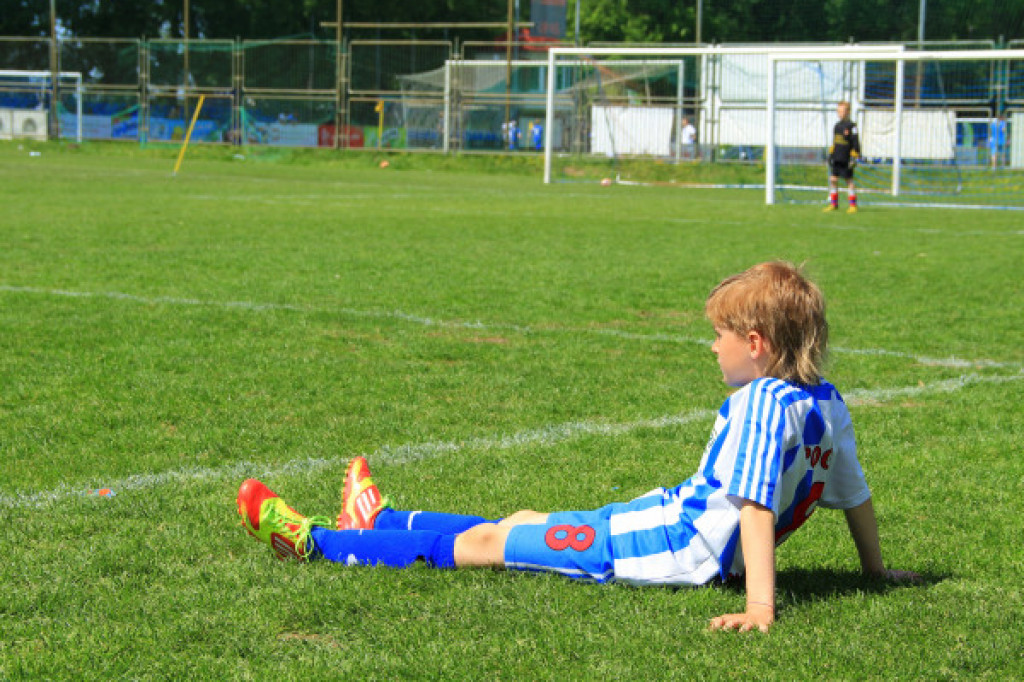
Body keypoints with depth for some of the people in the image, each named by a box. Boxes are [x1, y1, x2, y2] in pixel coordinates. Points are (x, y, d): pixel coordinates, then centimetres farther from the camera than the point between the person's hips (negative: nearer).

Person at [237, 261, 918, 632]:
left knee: (485, 540, -1)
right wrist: (877, 571, 25)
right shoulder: (829, 405, 4)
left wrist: (760, 606, -37)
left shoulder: (761, 404, -24)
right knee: (519, 522, 22)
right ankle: (381, 523, 40)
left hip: (674, 543, -9)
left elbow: (756, 506, -31)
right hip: (704, 545, 9)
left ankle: (315, 541, 8)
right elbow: (856, 495, 12)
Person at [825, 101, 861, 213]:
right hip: (836, 159, 6)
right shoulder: (837, 126, 14)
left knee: (849, 181, -1)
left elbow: (855, 143, -9)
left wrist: (854, 157, -13)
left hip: (846, 160, -6)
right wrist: (830, 154, 18)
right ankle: (834, 203, 12)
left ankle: (853, 205, 6)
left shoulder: (851, 126, -7)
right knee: (833, 180, 4)